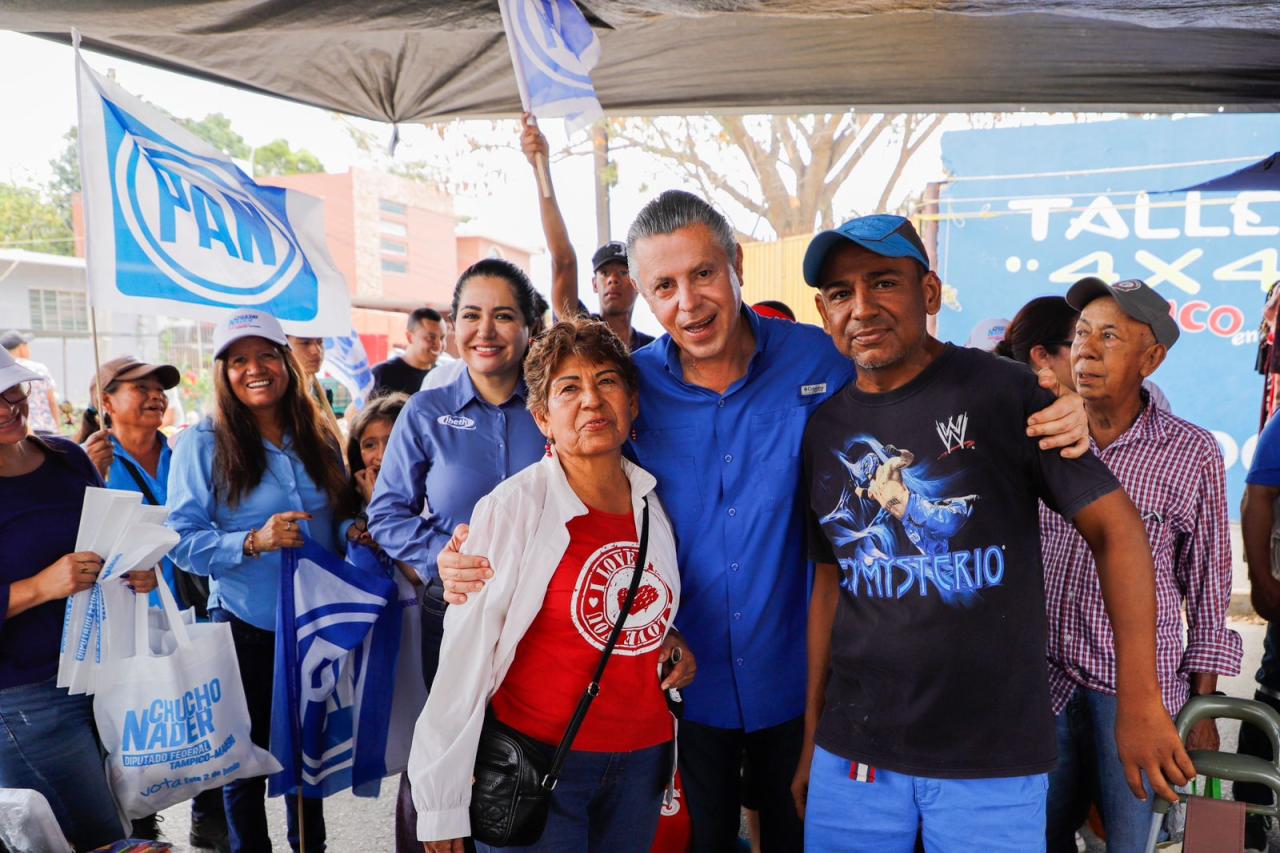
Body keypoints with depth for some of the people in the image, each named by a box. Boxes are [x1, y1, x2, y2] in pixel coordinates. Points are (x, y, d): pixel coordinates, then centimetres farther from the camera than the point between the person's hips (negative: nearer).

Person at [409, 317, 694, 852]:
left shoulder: (655, 504, 1)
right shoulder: (512, 507, -15)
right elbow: (464, 660, -14)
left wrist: (676, 647, 2)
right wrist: (442, 804, -13)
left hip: (642, 759, 5)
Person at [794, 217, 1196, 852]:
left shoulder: (1003, 392, -10)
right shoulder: (825, 428, 3)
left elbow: (1115, 527, -7)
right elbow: (831, 582, 8)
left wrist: (1139, 702, -11)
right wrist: (813, 736, 9)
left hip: (993, 761, -3)